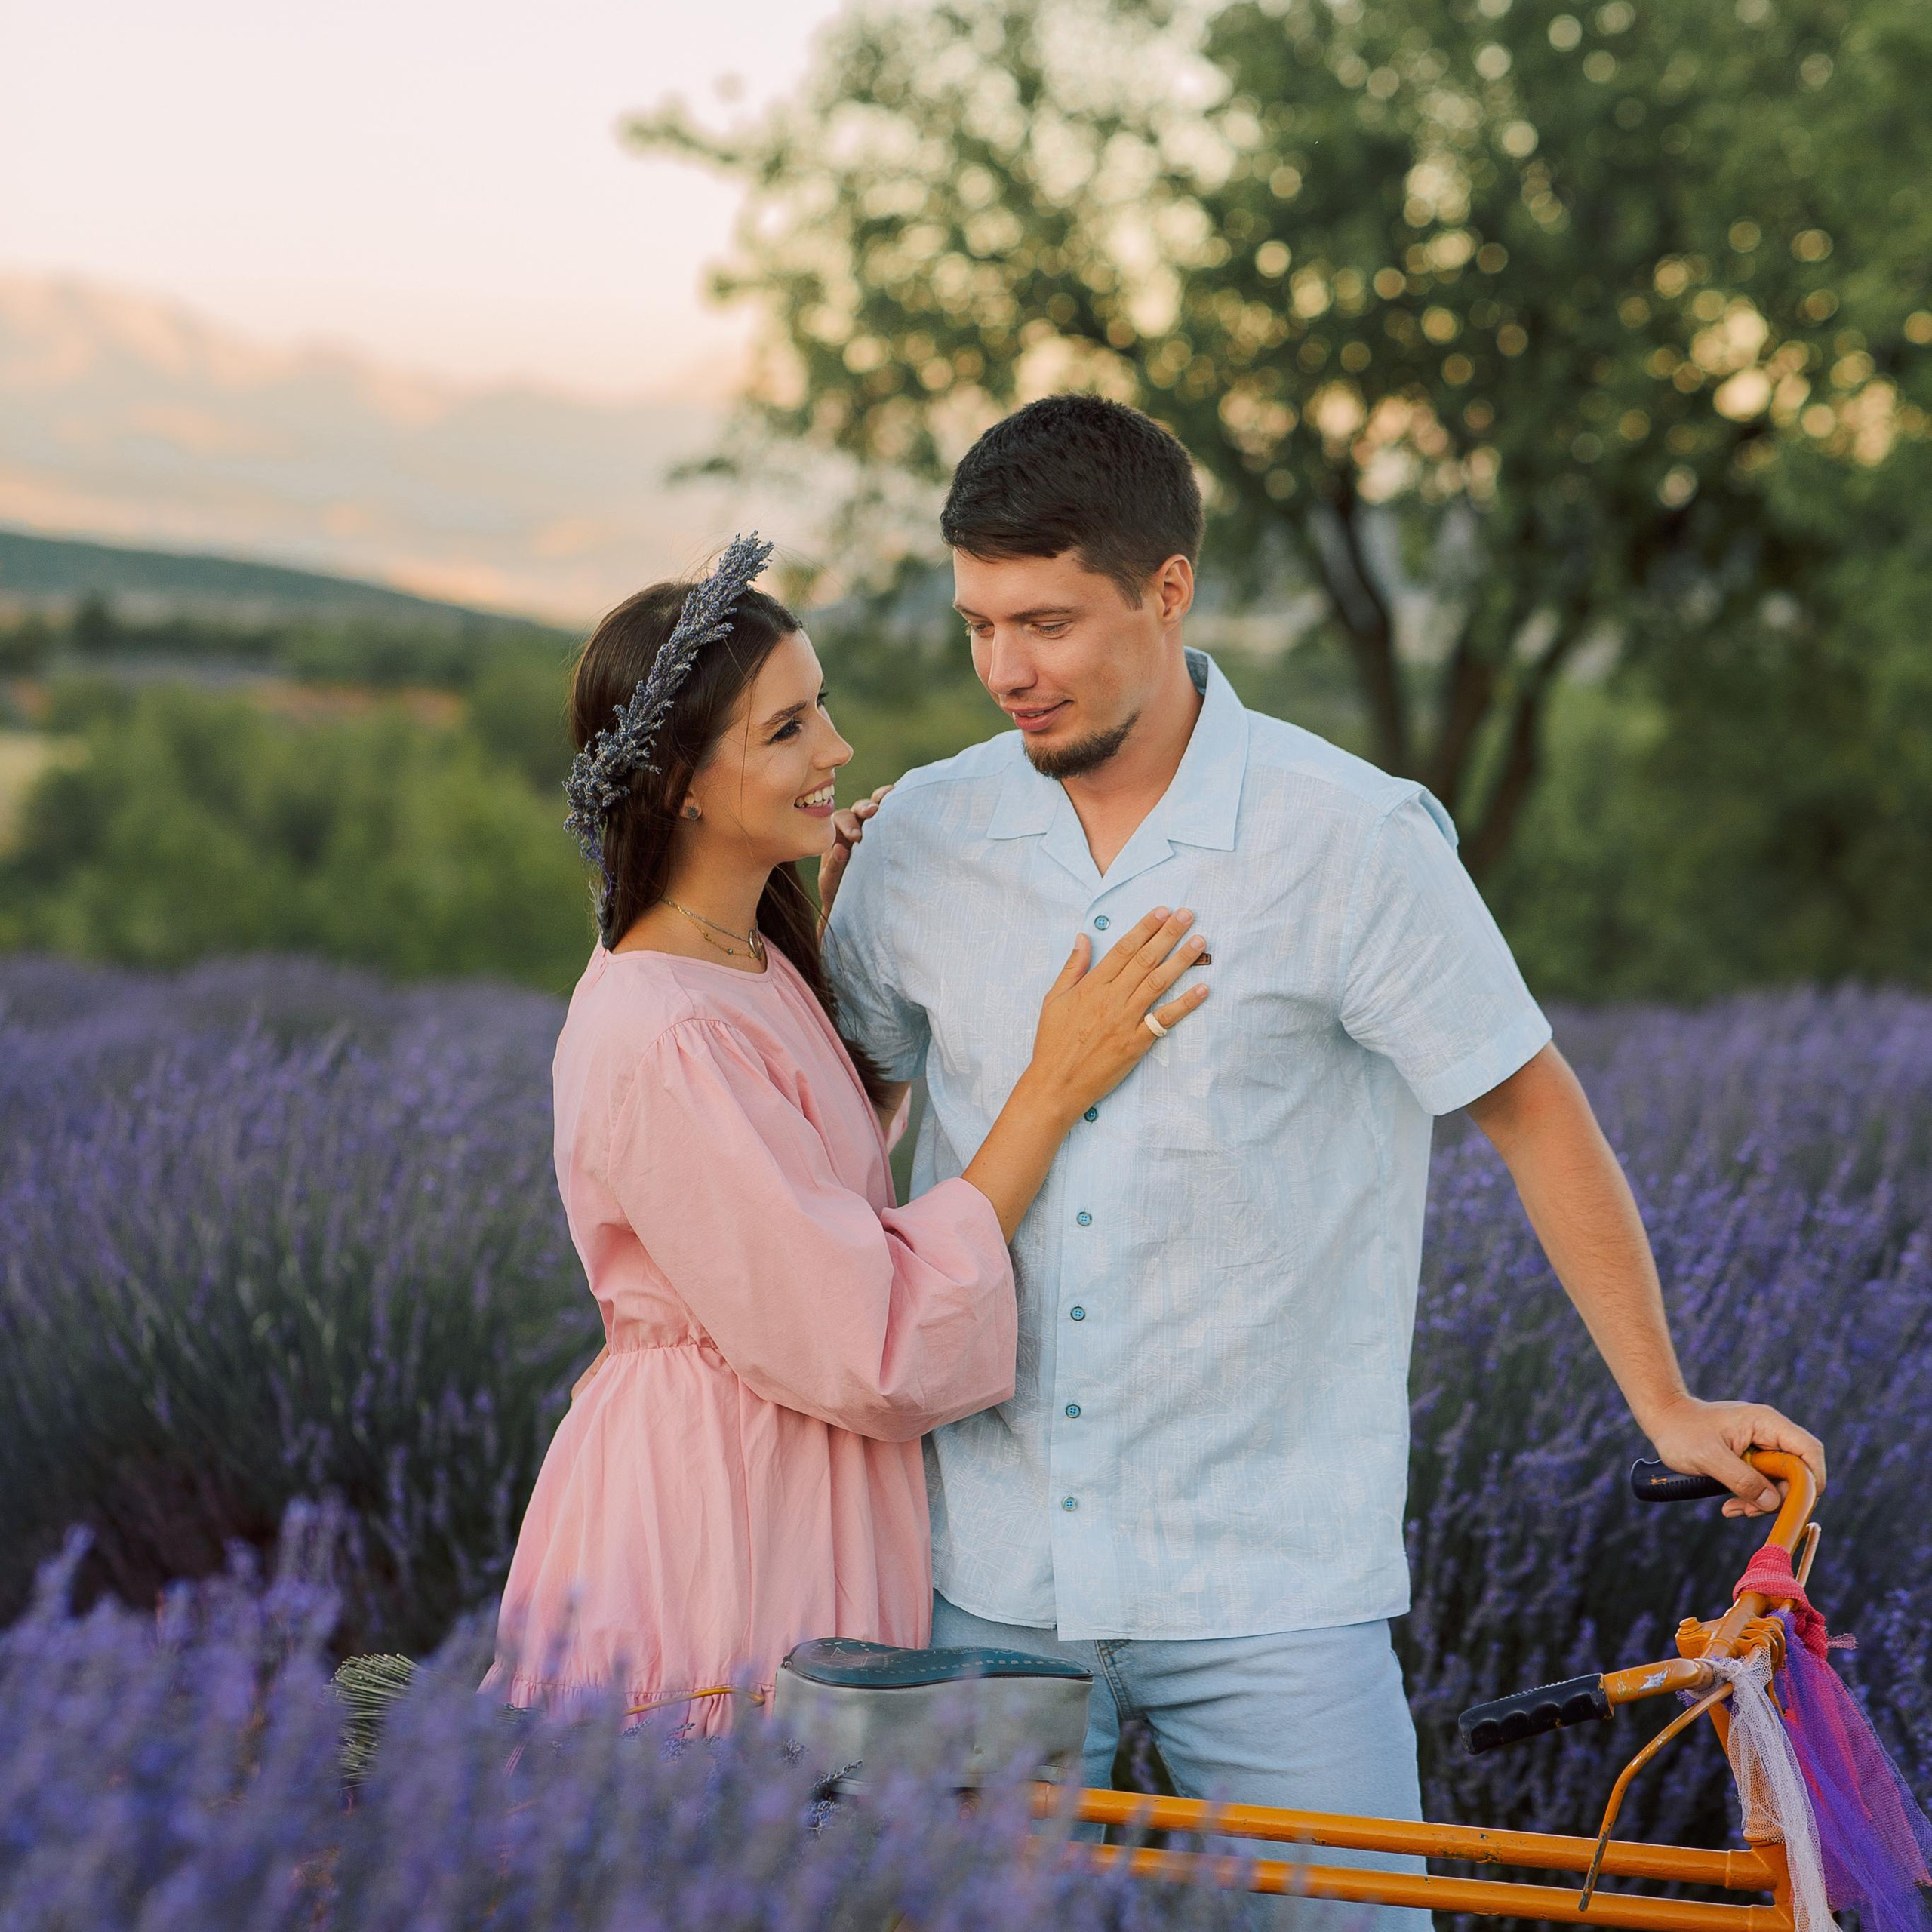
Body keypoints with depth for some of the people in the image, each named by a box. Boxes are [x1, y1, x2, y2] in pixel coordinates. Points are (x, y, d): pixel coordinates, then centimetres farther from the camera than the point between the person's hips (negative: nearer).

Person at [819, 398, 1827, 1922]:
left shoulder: (1352, 839, -9)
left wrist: (1666, 1406, 2)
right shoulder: (920, 839, 2)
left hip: (1267, 1587, -3)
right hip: (991, 1578, 3)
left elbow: (1532, 1111, 0)